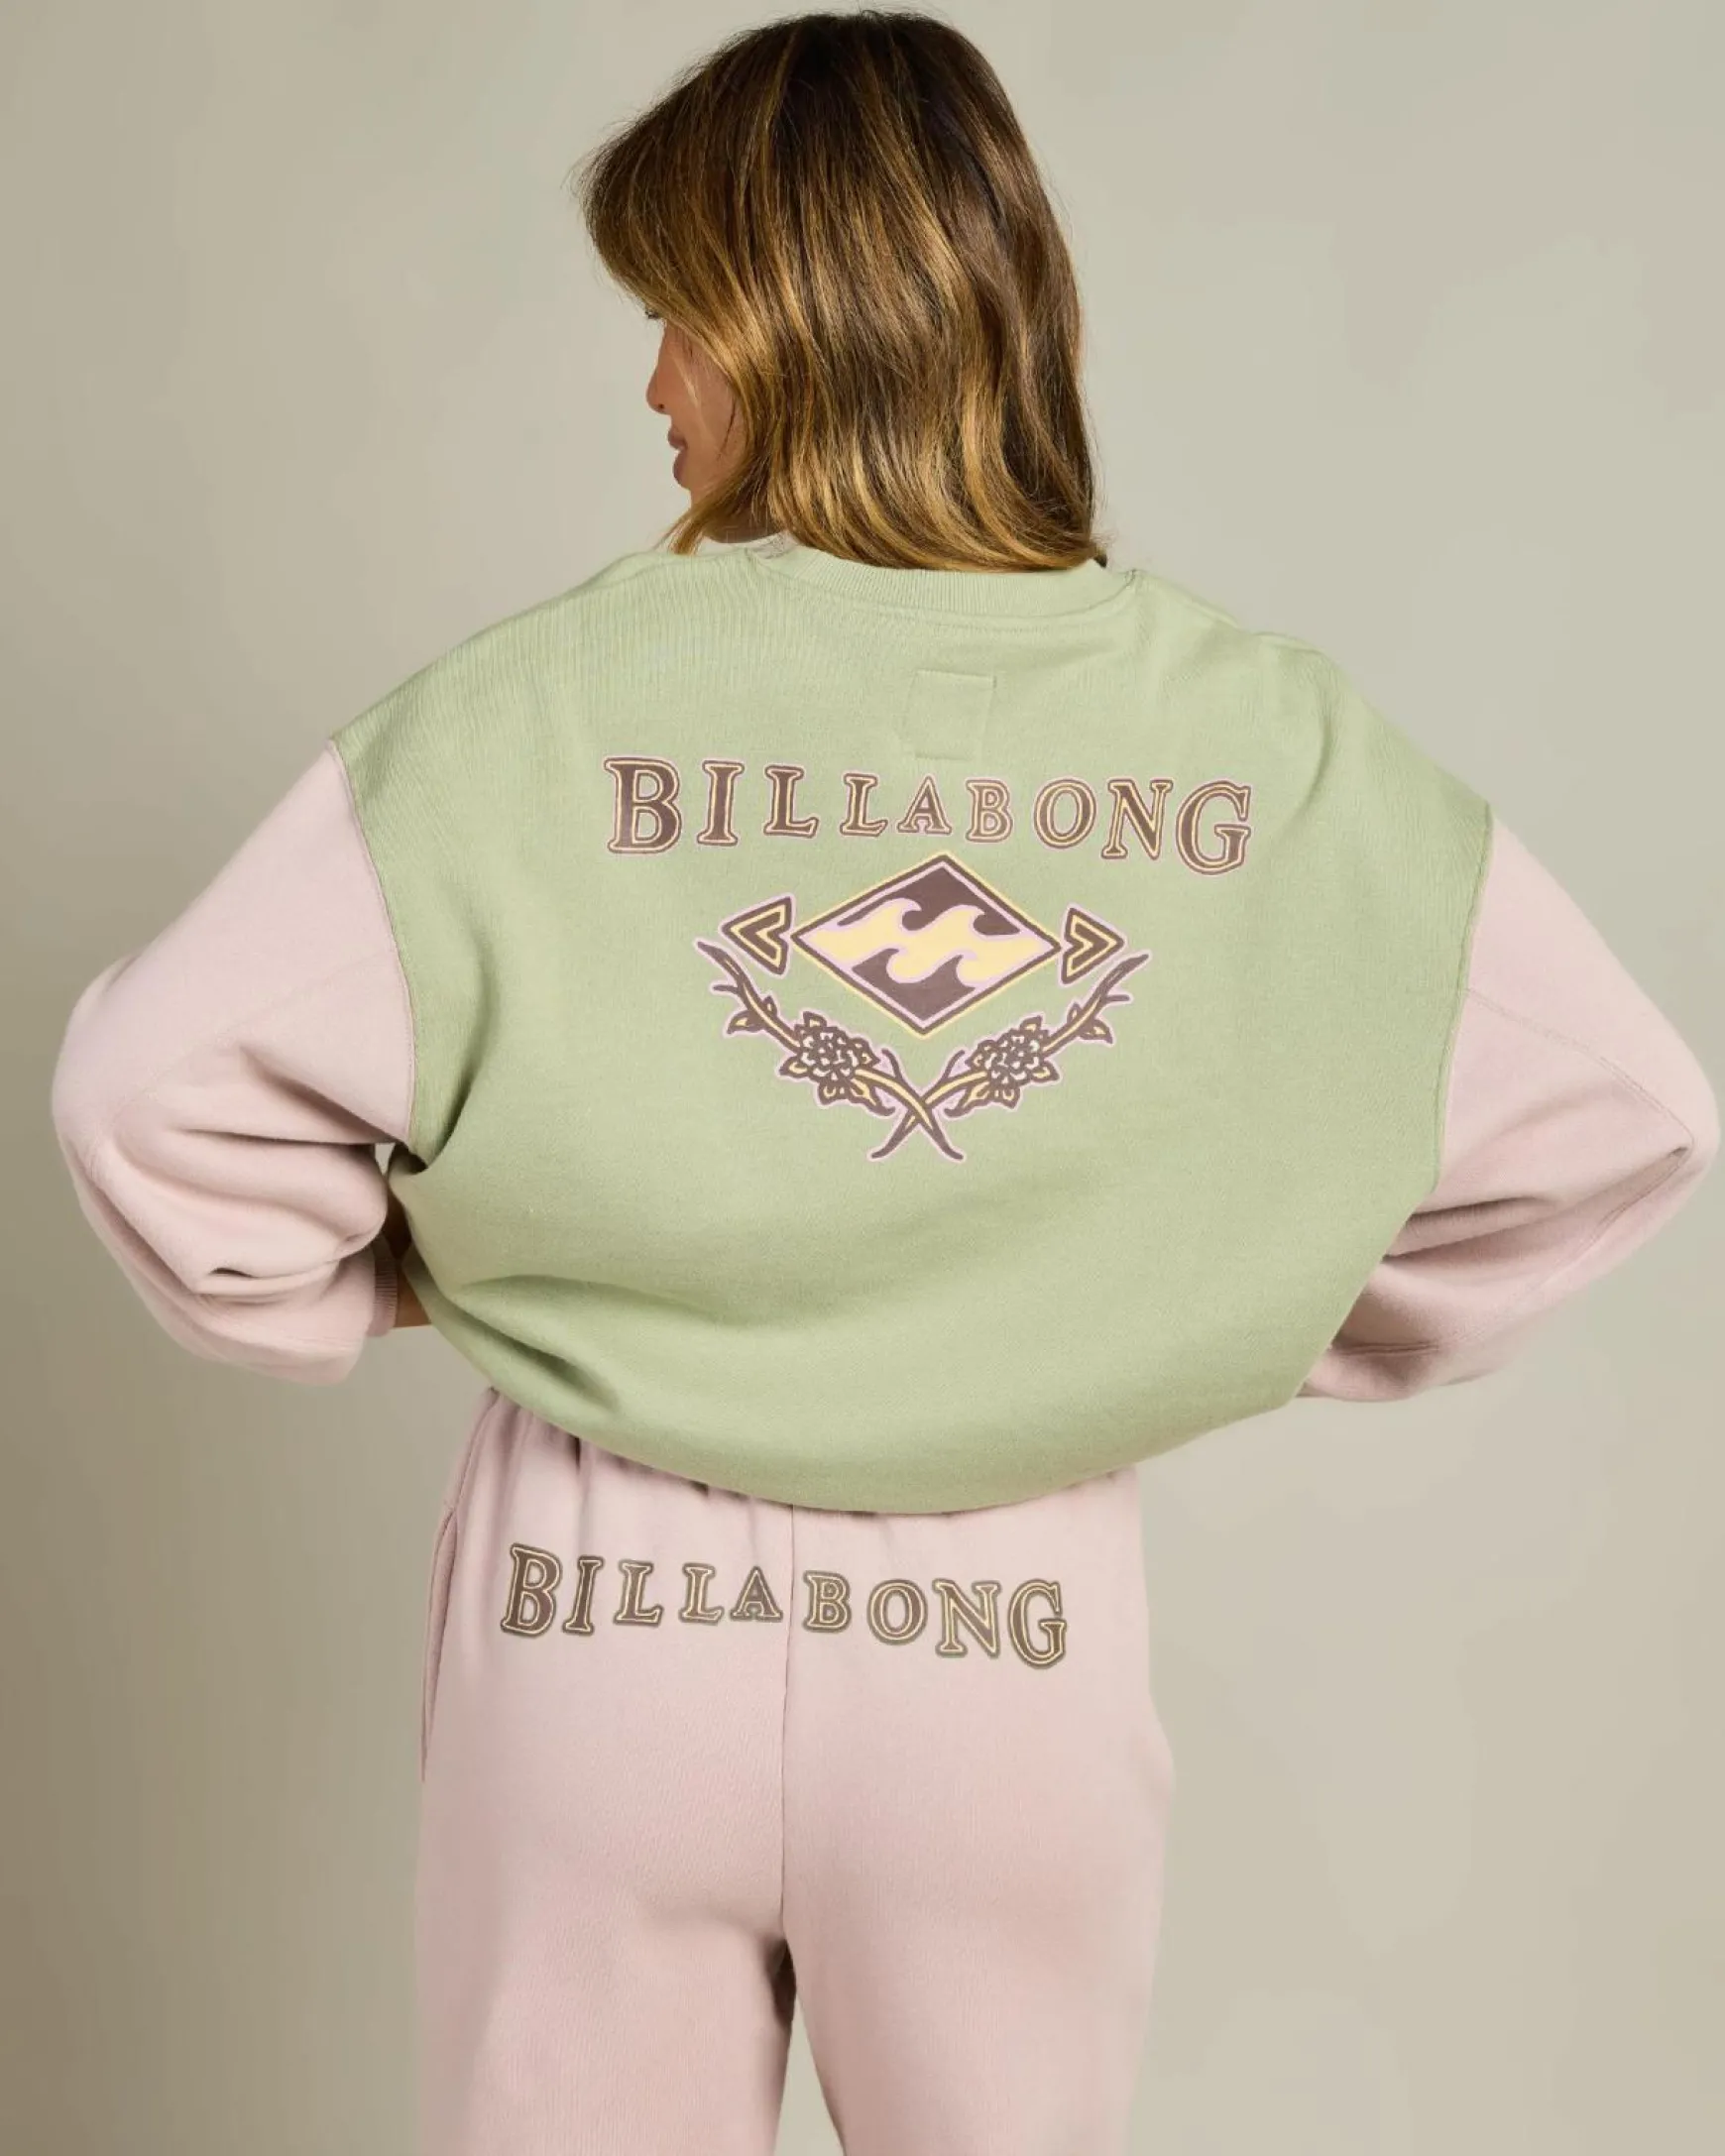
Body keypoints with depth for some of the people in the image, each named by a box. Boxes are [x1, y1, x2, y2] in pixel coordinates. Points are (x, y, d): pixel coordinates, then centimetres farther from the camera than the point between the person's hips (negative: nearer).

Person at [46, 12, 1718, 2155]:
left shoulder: (536, 707, -14)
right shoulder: (1274, 736, -9)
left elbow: (152, 1084, -14)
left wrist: (357, 1295, 4)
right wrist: (1303, 1334, 8)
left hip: (601, 1601, -1)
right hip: (1029, 1643, 2)